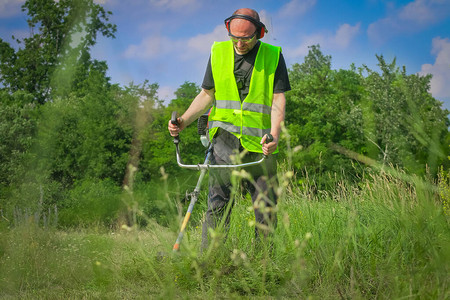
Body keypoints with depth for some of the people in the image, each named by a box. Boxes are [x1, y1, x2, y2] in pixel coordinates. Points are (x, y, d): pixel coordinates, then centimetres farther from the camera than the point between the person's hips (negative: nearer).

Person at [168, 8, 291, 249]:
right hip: (226, 138, 1)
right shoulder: (218, 53, 10)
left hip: (260, 141, 0)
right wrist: (183, 121, 0)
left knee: (266, 206, 3)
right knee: (218, 202, -5)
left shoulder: (273, 56, 3)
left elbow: (278, 98, -3)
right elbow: (207, 94, 15)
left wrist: (275, 134, -20)